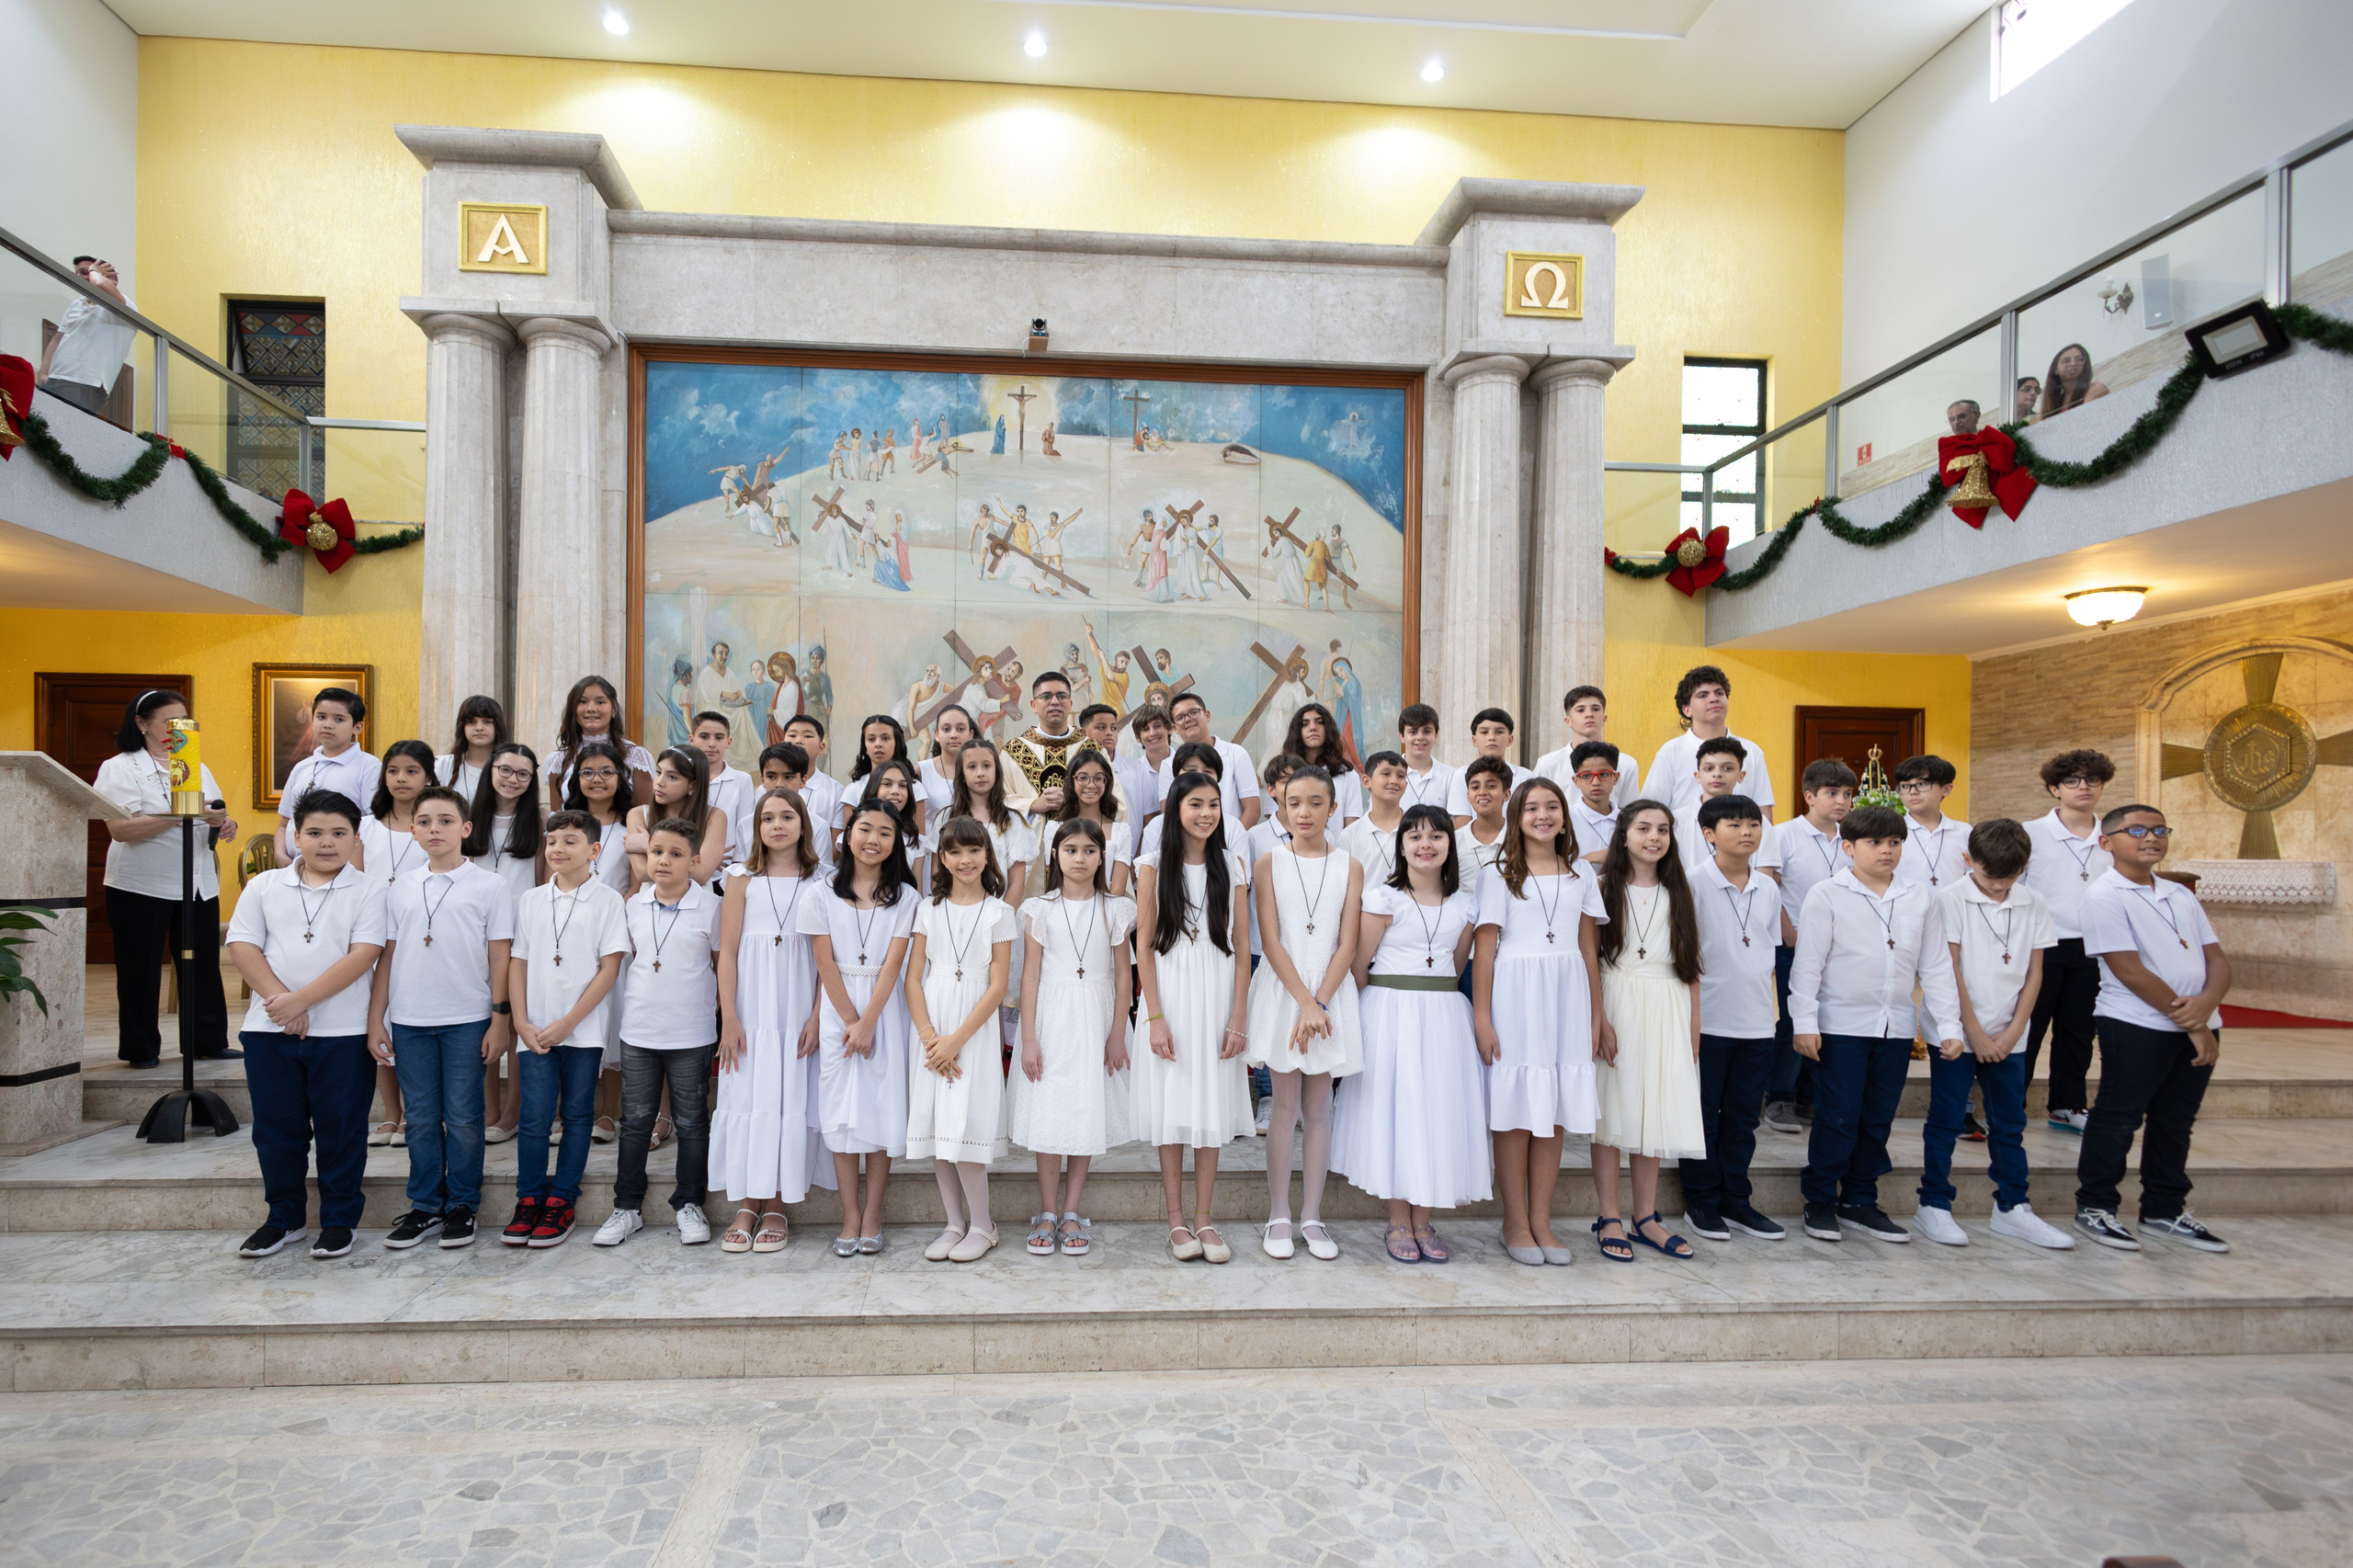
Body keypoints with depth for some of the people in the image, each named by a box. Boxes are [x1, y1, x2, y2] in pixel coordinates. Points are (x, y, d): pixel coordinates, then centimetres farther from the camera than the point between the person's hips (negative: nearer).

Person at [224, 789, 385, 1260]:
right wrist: (278, 998, -13)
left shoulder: (368, 891, -2)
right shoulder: (264, 886, 7)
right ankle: (284, 1218, 28)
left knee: (341, 1130, 5)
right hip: (269, 1030, 3)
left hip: (342, 1032, -3)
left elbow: (363, 955, -11)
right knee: (276, 1128, 12)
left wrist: (300, 999, -17)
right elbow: (242, 947, 0)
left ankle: (339, 1220, 19)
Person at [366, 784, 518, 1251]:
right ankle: (424, 1206, 22)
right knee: (420, 1119, 10)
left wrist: (500, 1018, -4)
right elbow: (387, 955, 11)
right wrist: (375, 1020, 7)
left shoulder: (489, 887, 0)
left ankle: (462, 1206, 16)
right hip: (408, 1020, 3)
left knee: (463, 1118, 4)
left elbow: (499, 957, -1)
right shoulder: (401, 888, 9)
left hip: (467, 1020, -3)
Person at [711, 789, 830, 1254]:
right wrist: (729, 1018, -5)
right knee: (746, 1097, 1)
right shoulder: (743, 879, 3)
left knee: (791, 1100, 1)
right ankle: (746, 1206, 12)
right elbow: (727, 951, 1)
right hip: (751, 1008, 0)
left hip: (798, 1011, 0)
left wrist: (817, 1017, -7)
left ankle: (777, 1206, 12)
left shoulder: (820, 883, 2)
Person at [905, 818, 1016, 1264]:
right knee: (935, 1125, 4)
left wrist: (956, 1040, -12)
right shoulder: (928, 909, 8)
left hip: (975, 1029, -3)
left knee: (963, 1125, -8)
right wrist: (929, 1038, -9)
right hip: (929, 1030, 3)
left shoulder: (999, 912, 0)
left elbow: (998, 986, -6)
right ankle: (955, 1223, 17)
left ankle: (982, 1225, 8)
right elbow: (913, 979, 3)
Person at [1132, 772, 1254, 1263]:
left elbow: (1241, 945, 3)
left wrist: (1238, 1017, -4)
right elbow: (1144, 945, -2)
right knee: (1172, 1106, 3)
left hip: (1217, 994, 2)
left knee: (1212, 1105, 5)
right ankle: (1176, 1220, 14)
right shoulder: (1154, 865, 0)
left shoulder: (1232, 865, 5)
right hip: (1170, 991, -1)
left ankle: (1204, 1219, 15)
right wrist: (1155, 1017, -9)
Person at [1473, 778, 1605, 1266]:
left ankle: (1541, 1221, 18)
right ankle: (1516, 1224, 13)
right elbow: (1484, 949, -3)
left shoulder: (1582, 876, 11)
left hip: (1567, 999, 3)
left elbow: (1588, 949, 12)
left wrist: (1596, 1014, 8)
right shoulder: (1501, 876, 1)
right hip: (1515, 997, -3)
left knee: (1555, 1113, 7)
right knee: (1516, 1113, 1)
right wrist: (1481, 1017, -9)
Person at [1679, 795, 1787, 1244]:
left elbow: (1768, 954, 16)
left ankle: (1735, 1201, 25)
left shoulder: (1768, 889, 8)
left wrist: (1768, 1008, 13)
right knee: (1703, 1117, 5)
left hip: (1757, 1023, 5)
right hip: (1708, 1020, -5)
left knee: (1743, 1116, 13)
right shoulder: (1694, 883, -9)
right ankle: (1701, 1203, 17)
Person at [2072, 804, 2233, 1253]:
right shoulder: (2105, 897, -9)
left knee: (2176, 1122, 15)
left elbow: (2217, 960, 7)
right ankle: (2094, 1207, 11)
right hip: (2137, 1026, -7)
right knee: (2118, 1117, 0)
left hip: (2198, 1028, 7)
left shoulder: (2181, 896, 14)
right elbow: (2130, 971, -14)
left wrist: (2205, 1005, -13)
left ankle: (2165, 1209, 27)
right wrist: (2187, 1022, -14)